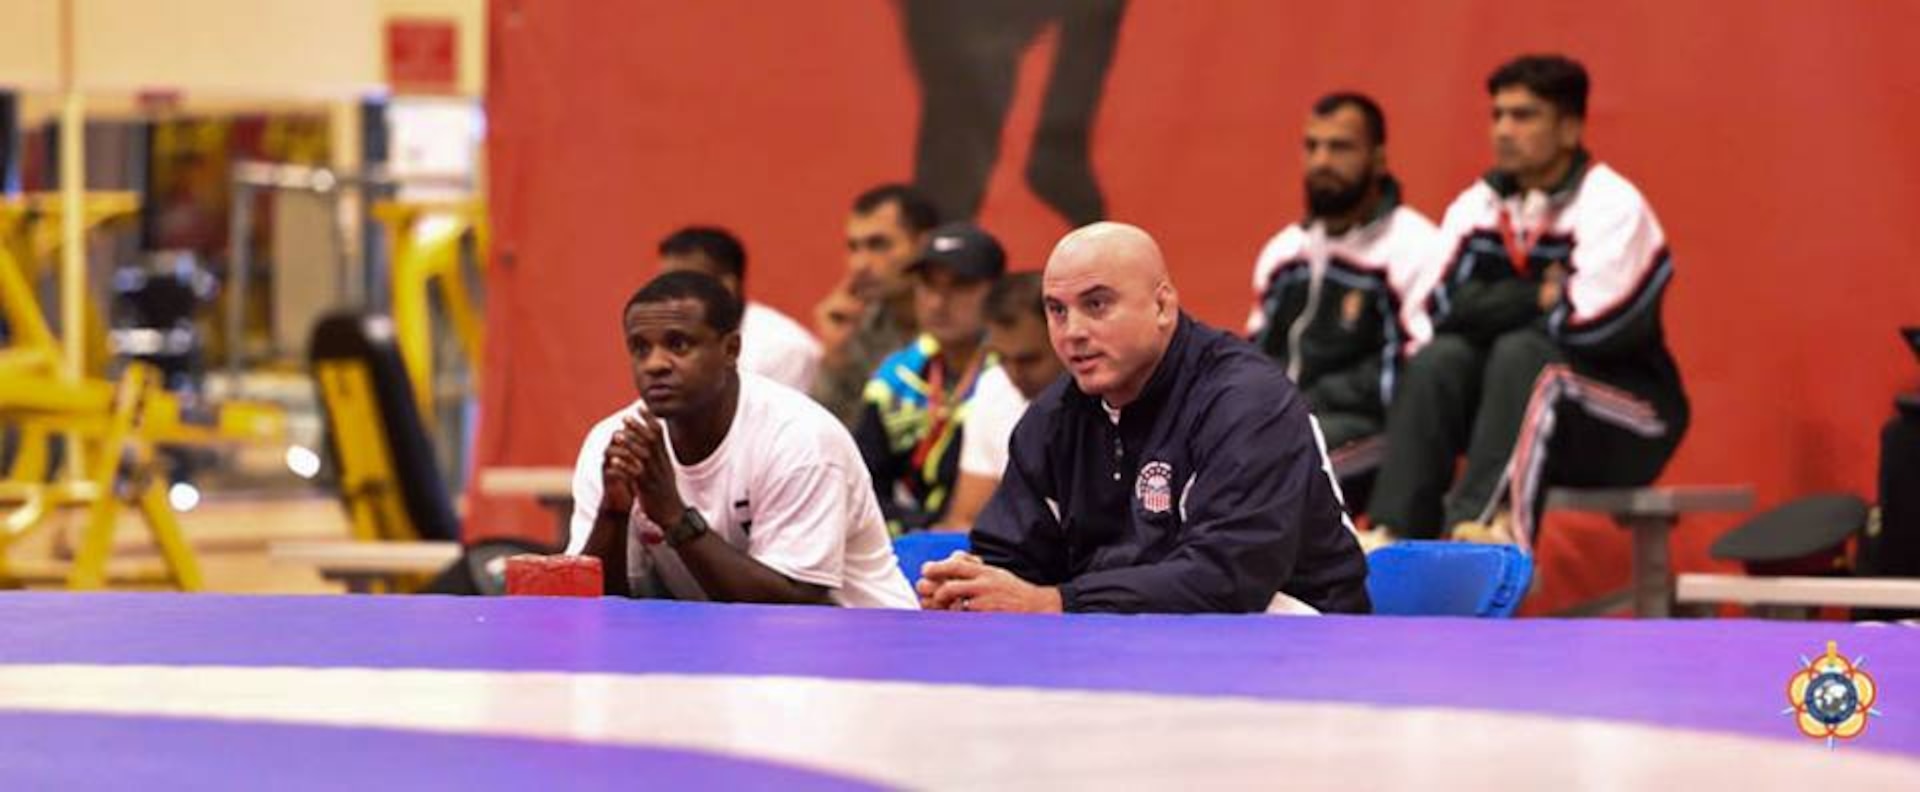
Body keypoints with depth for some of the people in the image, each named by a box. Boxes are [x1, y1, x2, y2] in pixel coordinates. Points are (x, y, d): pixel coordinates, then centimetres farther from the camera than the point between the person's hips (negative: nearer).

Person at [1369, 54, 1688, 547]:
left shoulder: (1613, 206, -13)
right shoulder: (1479, 206, 4)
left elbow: (1588, 325, -24)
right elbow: (1437, 309, -8)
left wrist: (1497, 307, -8)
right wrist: (1538, 298, -15)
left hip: (1628, 426, -5)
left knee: (1522, 353, -30)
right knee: (1440, 359, -18)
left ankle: (1483, 528, -45)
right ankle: (1396, 537, -30)